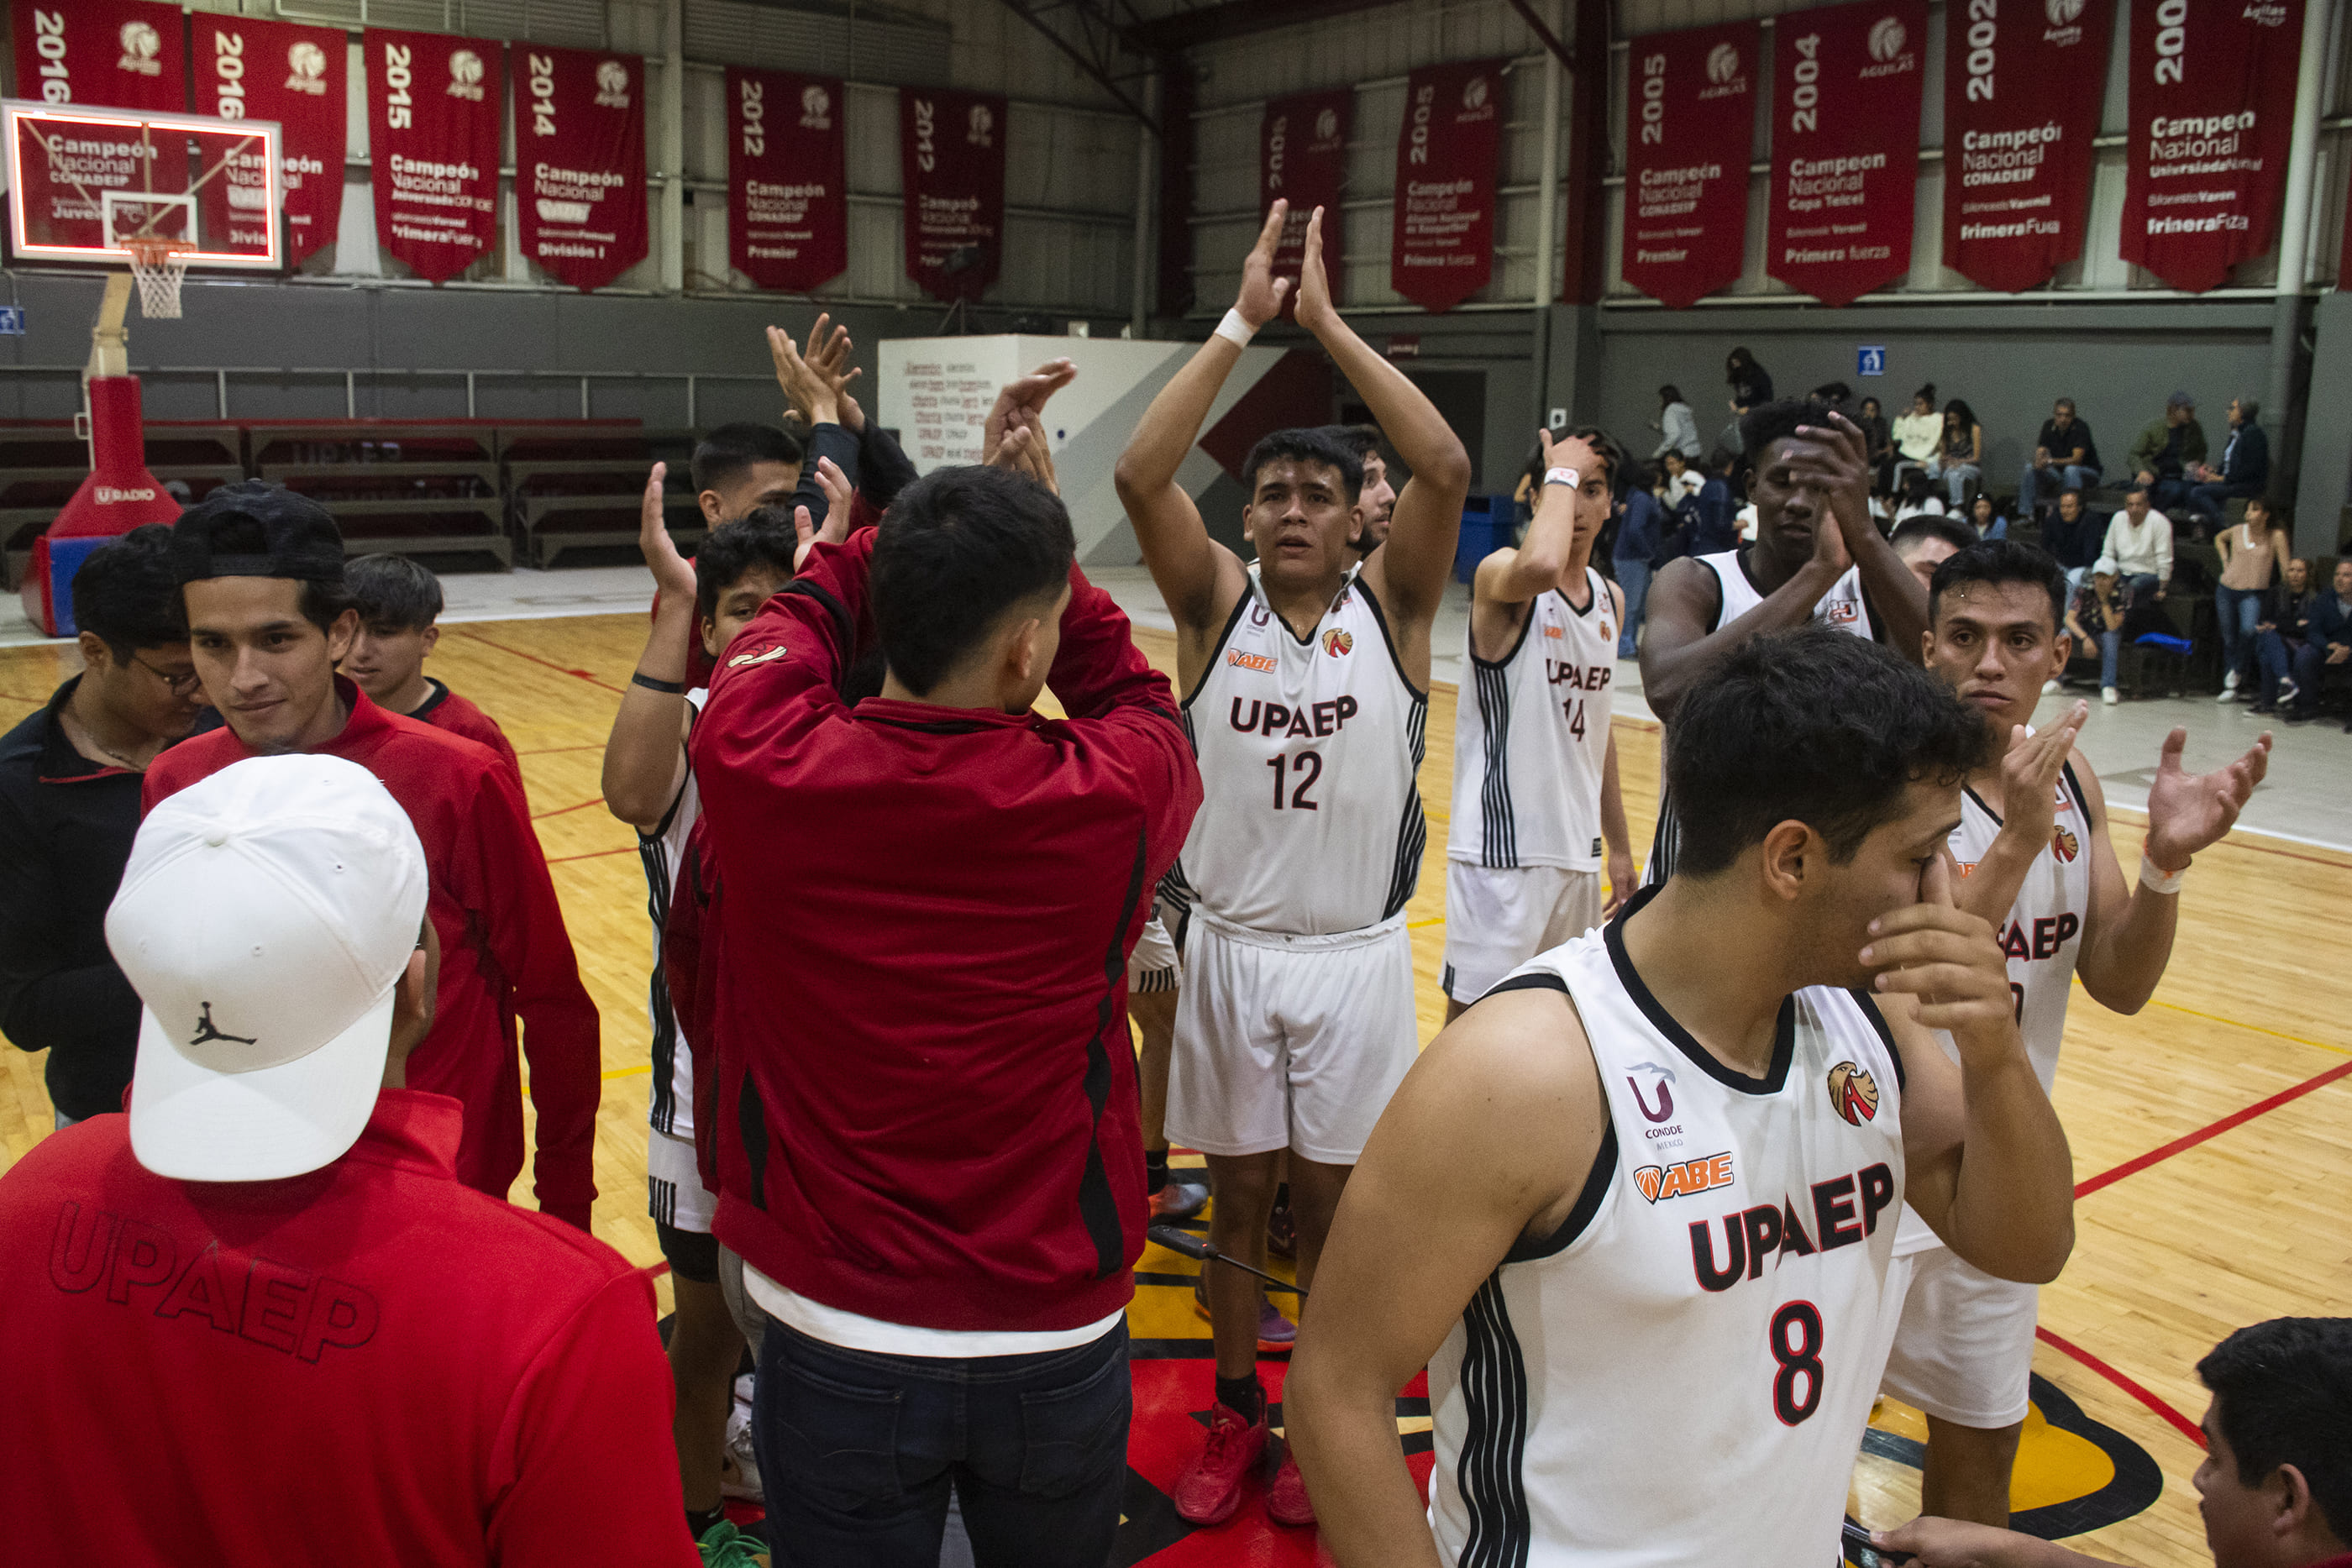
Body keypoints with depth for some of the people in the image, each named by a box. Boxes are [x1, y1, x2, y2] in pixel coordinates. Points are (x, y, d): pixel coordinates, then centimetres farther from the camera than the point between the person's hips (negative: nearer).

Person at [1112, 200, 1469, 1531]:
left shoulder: (1392, 607, -6)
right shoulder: (1216, 602, -5)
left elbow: (1449, 468, -22)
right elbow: (1140, 474, -20)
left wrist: (1328, 322, -21)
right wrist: (1242, 323, -21)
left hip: (1356, 955, -1)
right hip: (1229, 948, 1)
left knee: (1332, 1205, 13)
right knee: (1240, 1198, 14)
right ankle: (1237, 1413, 33)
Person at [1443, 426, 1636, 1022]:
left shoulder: (1610, 599, 11)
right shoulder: (1501, 576, -11)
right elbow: (1541, 565, -39)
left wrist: (1618, 846, 21)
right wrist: (1560, 473, -22)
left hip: (1576, 847, 7)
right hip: (1501, 846, -7)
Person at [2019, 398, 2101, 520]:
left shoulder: (2080, 428, -18)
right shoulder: (2049, 426, -2)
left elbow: (2076, 460, -27)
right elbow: (2040, 452, -7)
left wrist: (2051, 461, -41)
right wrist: (2039, 462, -32)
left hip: (2088, 473, -5)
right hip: (2059, 472, 5)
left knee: (2071, 470, -38)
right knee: (2030, 468, -14)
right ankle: (2025, 515, -20)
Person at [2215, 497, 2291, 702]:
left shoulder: (2276, 536, -4)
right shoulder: (2238, 531, 4)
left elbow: (2285, 568, -4)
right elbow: (2219, 538, 27)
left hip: (2253, 593, -3)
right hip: (2227, 590, 3)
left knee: (2248, 630, -29)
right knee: (2229, 639, 6)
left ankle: (2237, 673, -8)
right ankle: (2229, 686, 16)